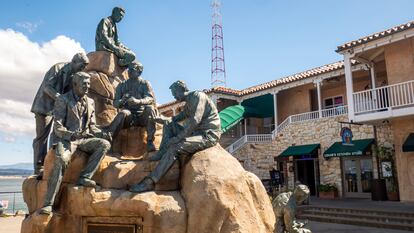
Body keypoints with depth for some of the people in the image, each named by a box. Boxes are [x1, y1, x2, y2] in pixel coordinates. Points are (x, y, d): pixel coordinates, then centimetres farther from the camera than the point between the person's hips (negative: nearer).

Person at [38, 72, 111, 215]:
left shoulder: (90, 102, 16)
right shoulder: (63, 100, 1)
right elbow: (58, 127, -7)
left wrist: (102, 133, -4)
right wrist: (72, 135, -25)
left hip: (83, 139, 5)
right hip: (66, 139, -5)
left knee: (105, 144, -22)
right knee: (61, 159, -34)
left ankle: (84, 177, -23)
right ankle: (48, 203, -29)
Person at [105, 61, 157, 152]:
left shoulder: (145, 84, 9)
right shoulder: (122, 85, 14)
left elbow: (150, 99, -9)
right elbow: (115, 103, 8)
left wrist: (138, 101, -30)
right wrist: (121, 101, -18)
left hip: (142, 115, 0)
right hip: (128, 116, 1)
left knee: (150, 108, -32)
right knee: (123, 113, -33)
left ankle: (150, 141, -33)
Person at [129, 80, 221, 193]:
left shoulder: (198, 95, -9)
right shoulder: (188, 104, 21)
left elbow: (194, 121, -21)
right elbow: (175, 119, 22)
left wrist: (177, 138, -21)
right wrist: (161, 119, 2)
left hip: (208, 135, -9)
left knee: (175, 147, -27)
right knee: (169, 123, 6)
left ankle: (149, 182, -25)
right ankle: (162, 153, -7)